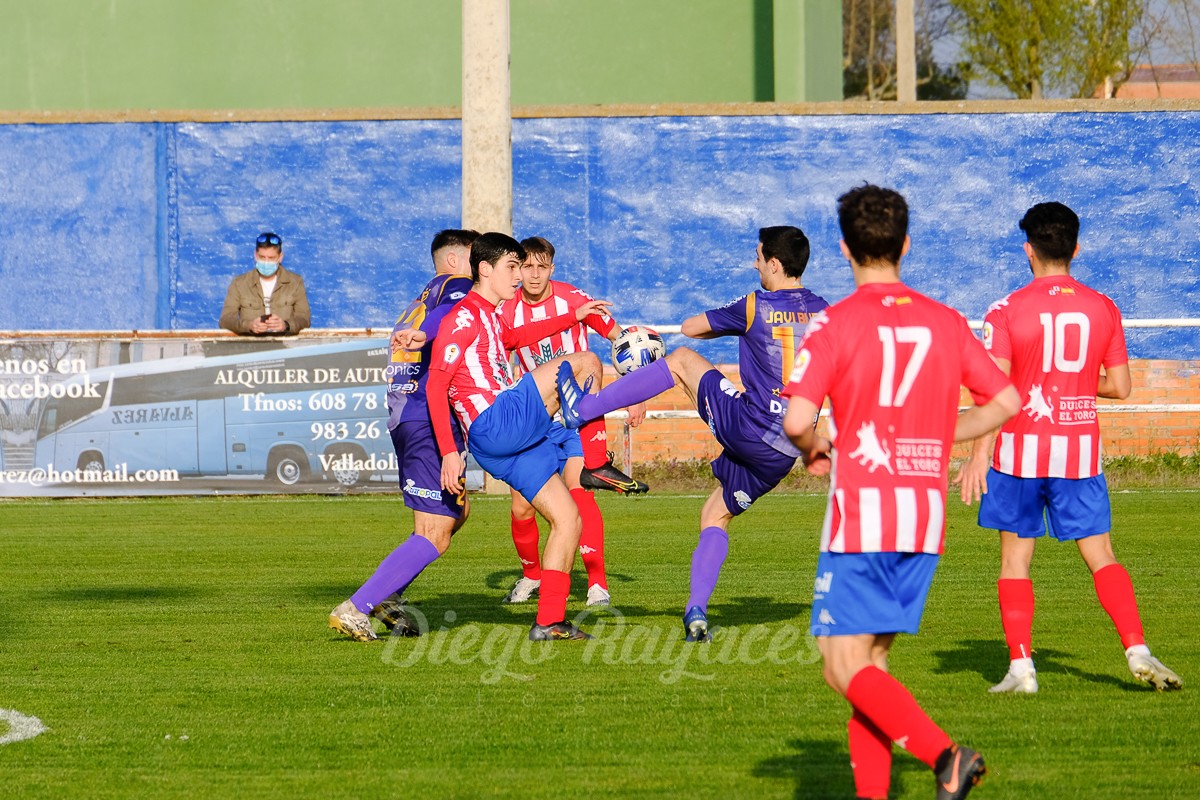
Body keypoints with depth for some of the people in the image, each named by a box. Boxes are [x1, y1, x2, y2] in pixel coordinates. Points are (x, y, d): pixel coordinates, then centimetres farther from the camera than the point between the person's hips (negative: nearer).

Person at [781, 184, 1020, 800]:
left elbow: (797, 420, -18)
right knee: (870, 660, 15)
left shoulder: (834, 325, -8)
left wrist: (812, 449, 4)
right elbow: (1005, 401, 11)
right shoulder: (944, 322, 8)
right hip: (926, 516, 6)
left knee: (845, 666, -3)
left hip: (862, 514, -6)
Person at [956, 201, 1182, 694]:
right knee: (1101, 557, 7)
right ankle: (1137, 651, -7)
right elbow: (1119, 386, 5)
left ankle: (1020, 666, 1)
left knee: (1015, 561, 7)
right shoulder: (1103, 309, 2)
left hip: (1021, 450, -2)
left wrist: (979, 454, -9)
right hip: (1081, 452, 2)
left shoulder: (1007, 311, -6)